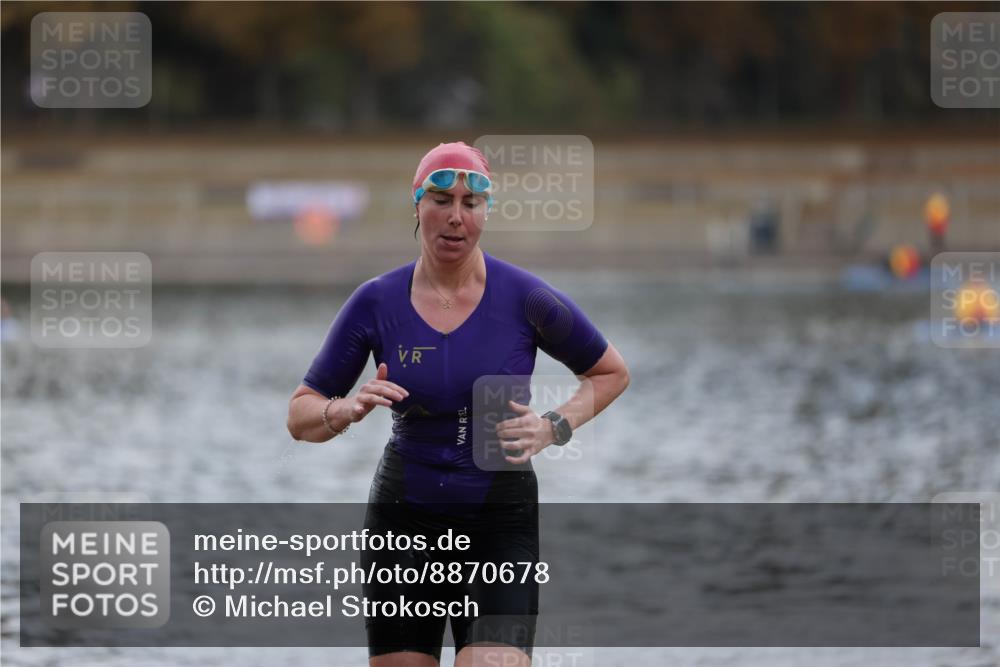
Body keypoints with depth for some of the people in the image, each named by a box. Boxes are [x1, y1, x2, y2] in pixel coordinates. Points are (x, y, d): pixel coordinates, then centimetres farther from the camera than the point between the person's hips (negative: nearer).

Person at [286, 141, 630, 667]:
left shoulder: (524, 298, -5)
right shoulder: (377, 302, -2)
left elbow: (611, 373, 9)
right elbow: (300, 416, 3)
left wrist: (553, 427, -8)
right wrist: (346, 410, -19)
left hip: (501, 524, -2)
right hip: (404, 522, 2)